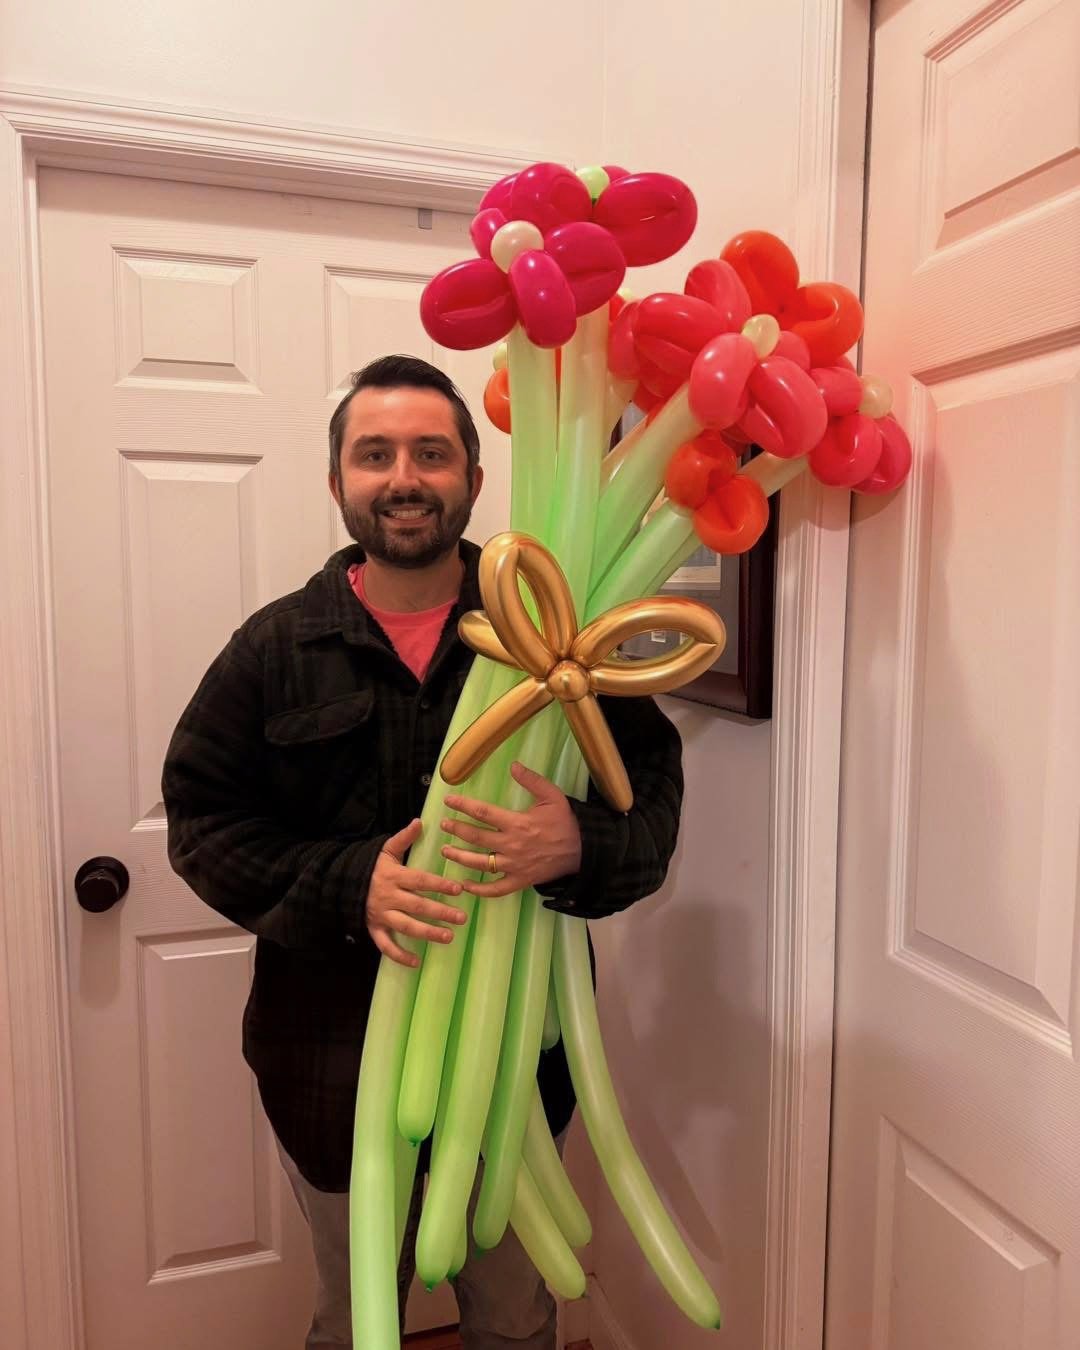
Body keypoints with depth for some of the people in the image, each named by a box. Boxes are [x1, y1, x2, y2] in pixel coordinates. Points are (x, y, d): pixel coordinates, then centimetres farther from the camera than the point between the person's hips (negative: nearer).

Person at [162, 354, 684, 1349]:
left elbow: (654, 787, -6)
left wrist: (577, 844, -28)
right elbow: (203, 820, -4)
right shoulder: (277, 646, -3)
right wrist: (347, 884, -20)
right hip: (335, 1057, 1)